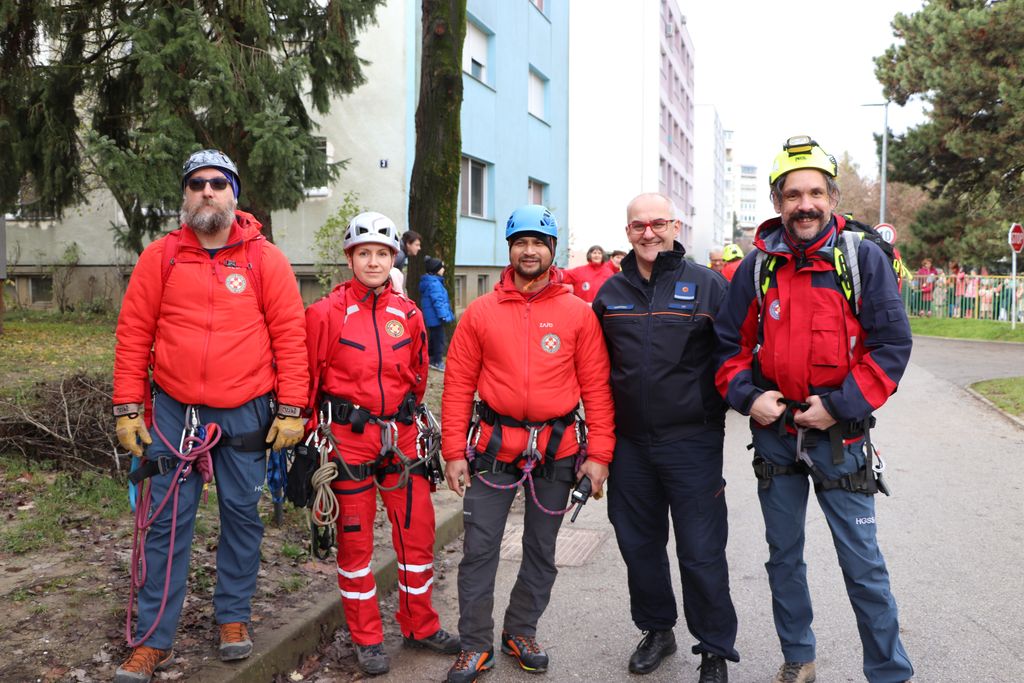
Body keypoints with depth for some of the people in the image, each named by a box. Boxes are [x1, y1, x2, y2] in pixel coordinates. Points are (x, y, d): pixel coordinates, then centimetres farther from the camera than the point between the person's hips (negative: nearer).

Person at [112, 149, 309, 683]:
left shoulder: (265, 258, -1)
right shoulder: (160, 257, 2)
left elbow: (289, 336, -2)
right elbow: (133, 334, 3)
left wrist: (290, 409, -6)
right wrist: (128, 408, -1)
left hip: (246, 415, 0)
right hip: (174, 413, 1)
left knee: (242, 515, 10)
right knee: (168, 522, 5)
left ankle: (233, 616, 28)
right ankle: (153, 639, 17)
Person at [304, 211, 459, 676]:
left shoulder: (409, 314, 6)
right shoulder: (326, 312, -6)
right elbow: (307, 379, -2)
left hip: (400, 433, 4)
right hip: (348, 436, -3)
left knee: (418, 530, 8)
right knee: (355, 538, 7)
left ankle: (420, 625, 27)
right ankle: (367, 639, 21)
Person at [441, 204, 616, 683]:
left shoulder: (578, 314, 0)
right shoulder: (481, 312, 0)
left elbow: (596, 387, 0)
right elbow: (458, 384, 0)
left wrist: (598, 453, -5)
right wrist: (454, 451, -4)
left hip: (557, 449, 1)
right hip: (494, 446, 0)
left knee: (541, 549, 14)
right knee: (479, 548, 2)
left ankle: (521, 632, 34)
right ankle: (476, 644, 19)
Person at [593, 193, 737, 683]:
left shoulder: (707, 285, -3)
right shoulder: (611, 292, 9)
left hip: (693, 443, -4)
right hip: (630, 444, 4)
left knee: (701, 552, 2)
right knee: (639, 544, 14)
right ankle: (657, 630, 35)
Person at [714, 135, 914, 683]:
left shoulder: (863, 257, -6)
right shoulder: (758, 264, 1)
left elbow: (893, 343, -8)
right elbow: (730, 342, 7)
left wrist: (841, 405, -15)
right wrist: (747, 395, -10)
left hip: (839, 435, -3)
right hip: (773, 432, 3)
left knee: (863, 563, 3)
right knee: (784, 555, 15)